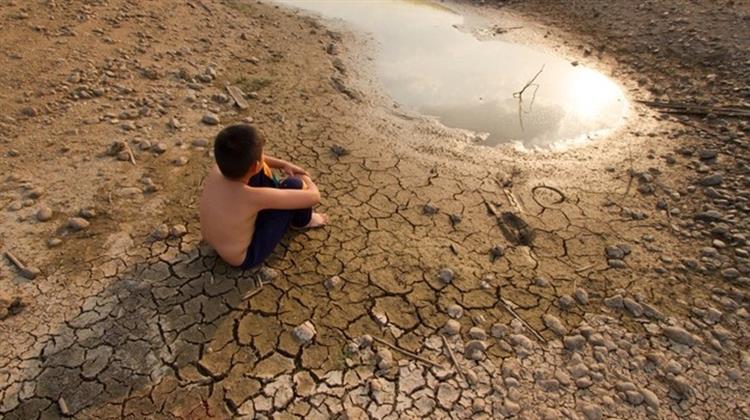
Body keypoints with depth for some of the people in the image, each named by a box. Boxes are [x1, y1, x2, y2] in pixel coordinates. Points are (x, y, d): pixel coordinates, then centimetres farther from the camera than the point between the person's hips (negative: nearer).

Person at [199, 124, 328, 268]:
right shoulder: (254, 197, -37)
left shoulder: (217, 169, -18)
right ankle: (303, 220, 17)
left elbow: (245, 159, 7)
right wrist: (307, 180, -6)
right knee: (293, 185, -15)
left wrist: (283, 164, 2)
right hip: (245, 257, -7)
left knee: (262, 170, 2)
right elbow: (314, 196, -28)